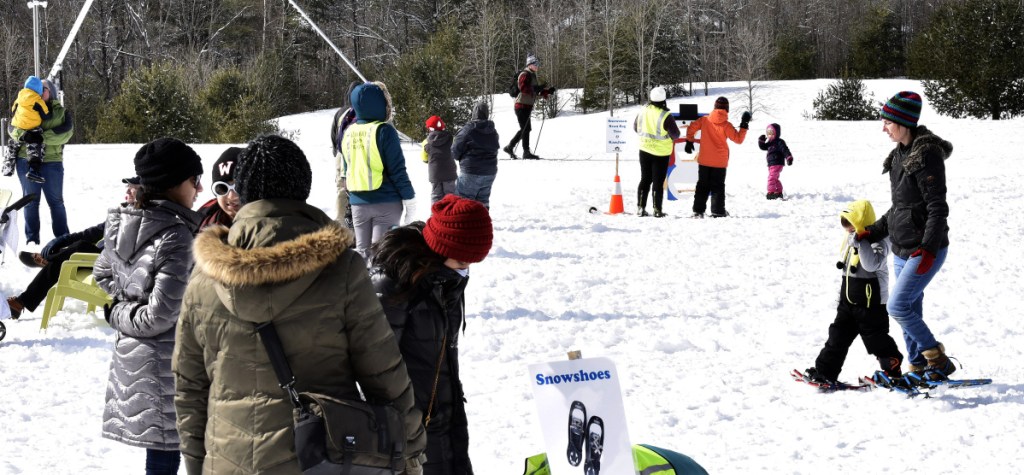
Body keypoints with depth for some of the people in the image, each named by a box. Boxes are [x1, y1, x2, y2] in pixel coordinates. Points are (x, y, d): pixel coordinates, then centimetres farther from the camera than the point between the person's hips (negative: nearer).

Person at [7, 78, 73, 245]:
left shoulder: (62, 112, 7)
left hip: (52, 162, -2)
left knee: (56, 201, 5)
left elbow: (66, 132, -10)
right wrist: (24, 135, -20)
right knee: (30, 201, 6)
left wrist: (43, 137, -23)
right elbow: (12, 127, 3)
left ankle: (63, 237, 12)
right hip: (27, 162, 2)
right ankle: (32, 239, 10)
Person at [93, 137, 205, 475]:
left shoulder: (122, 224, 2)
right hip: (166, 359, -8)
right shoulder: (176, 236, -22)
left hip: (128, 354, 8)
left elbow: (103, 274, 19)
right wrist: (123, 316, -7)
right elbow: (162, 315, -23)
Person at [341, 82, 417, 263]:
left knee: (362, 251, 14)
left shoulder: (348, 132, 5)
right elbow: (398, 171, -14)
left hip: (358, 203, 5)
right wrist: (409, 200, -6)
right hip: (386, 202, -5)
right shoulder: (384, 131, -14)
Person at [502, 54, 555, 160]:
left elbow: (535, 91, 25)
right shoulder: (525, 75, -11)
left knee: (524, 129, 13)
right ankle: (526, 152, -6)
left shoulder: (532, 75, 19)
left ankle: (509, 147, 21)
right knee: (526, 128, -8)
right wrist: (538, 88, -28)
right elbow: (523, 88, -24)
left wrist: (547, 91, 12)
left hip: (527, 105, 10)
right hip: (522, 105, -10)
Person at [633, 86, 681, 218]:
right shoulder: (665, 115, -19)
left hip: (645, 150, 4)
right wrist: (668, 135, 7)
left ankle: (640, 208, 13)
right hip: (661, 153, -4)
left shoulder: (643, 112, -3)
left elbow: (636, 127, 11)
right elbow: (675, 134, -15)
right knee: (658, 182, 4)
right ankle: (657, 210, 5)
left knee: (645, 180, 15)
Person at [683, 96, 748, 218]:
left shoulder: (705, 120, -4)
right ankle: (718, 211, 1)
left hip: (704, 160, 3)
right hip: (720, 161, -3)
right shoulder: (726, 125, -14)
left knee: (702, 185, 11)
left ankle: (698, 210, 8)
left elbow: (691, 127, 0)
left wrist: (689, 141, 13)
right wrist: (744, 126, -2)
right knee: (718, 186, 5)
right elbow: (738, 139, -9)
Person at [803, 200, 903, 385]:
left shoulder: (877, 243, -17)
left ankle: (892, 371, 16)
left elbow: (872, 264, -36)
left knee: (876, 338, 1)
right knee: (838, 335, 8)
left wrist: (861, 242, -38)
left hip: (871, 302, -8)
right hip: (848, 300, 8)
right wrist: (842, 293, 24)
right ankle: (825, 372, 11)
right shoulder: (851, 241, 10)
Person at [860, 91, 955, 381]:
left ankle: (939, 362, -4)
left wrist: (928, 248, -26)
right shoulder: (900, 155, 12)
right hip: (901, 248, 9)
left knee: (899, 306, -14)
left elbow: (937, 207, -19)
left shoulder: (927, 155, -16)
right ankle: (919, 368, 20)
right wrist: (874, 233, 13)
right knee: (910, 310, 11)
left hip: (926, 250, -9)